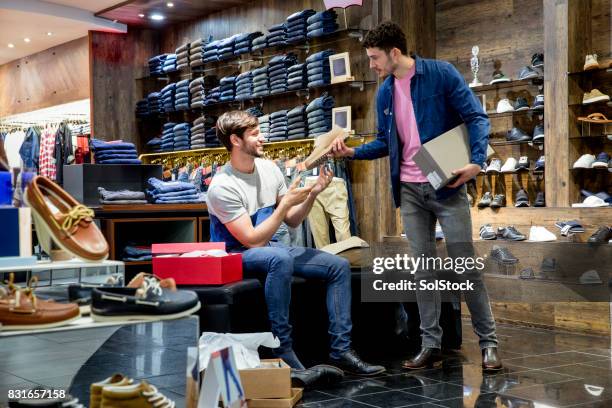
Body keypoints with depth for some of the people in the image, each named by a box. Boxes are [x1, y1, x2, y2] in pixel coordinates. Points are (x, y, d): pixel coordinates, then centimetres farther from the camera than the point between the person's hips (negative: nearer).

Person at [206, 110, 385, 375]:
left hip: (270, 247, 7)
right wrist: (286, 203, -20)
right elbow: (253, 240, -23)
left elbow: (292, 221, 7)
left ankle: (341, 350, -7)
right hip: (236, 255, -7)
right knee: (281, 258, -40)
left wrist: (313, 193, -9)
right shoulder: (222, 187, -20)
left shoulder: (269, 169, 1)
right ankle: (282, 352, -32)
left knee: (339, 266, -6)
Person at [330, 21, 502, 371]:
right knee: (423, 267, 8)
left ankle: (489, 342, 8)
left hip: (447, 185, -5)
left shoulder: (441, 74, -8)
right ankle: (431, 344, 15)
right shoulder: (385, 93, 9)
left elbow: (477, 118, -9)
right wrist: (353, 151, 1)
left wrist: (477, 161, -23)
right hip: (410, 191, 5)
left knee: (466, 263, -2)